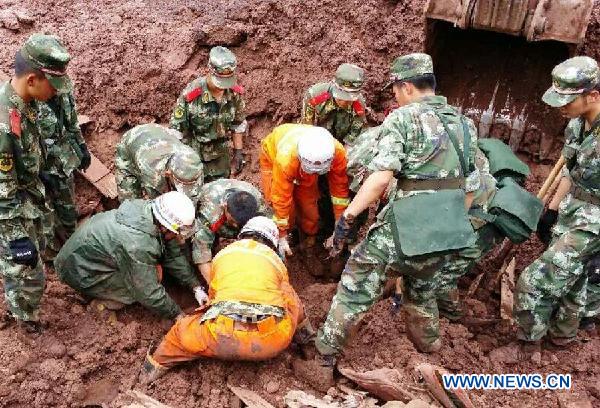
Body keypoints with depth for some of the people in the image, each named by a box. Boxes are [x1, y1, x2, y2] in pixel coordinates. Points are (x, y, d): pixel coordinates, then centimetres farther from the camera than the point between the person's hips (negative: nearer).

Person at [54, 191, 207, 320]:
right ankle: (95, 296, 5)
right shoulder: (138, 246, -38)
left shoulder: (149, 208, -15)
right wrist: (177, 314, -12)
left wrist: (196, 287, -4)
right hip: (79, 272, -8)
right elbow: (149, 294, -26)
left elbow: (174, 255, -3)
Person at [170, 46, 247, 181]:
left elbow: (238, 124, 4)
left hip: (220, 156, 3)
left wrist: (238, 153, 5)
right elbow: (177, 128, -13)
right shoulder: (191, 94, -23)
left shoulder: (235, 93, -11)